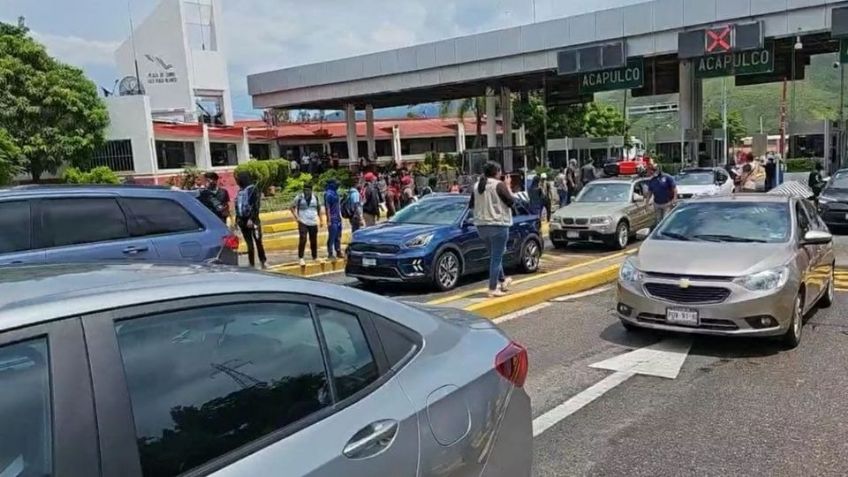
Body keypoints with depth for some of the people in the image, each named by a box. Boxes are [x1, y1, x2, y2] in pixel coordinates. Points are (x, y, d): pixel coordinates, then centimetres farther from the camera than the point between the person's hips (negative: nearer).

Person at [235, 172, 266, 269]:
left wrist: (251, 219, -21)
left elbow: (256, 206, -15)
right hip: (243, 220, 6)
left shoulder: (253, 190, -9)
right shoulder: (240, 191, 12)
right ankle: (252, 264, 12)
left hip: (252, 220, -6)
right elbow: (237, 206, 16)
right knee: (249, 243, 9)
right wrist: (237, 218, 10)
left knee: (258, 241, 1)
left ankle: (263, 261, 16)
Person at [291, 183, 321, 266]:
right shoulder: (299, 197, -6)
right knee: (302, 240, -13)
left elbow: (319, 208, 17)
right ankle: (301, 258, -7)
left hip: (313, 223, 4)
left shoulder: (315, 197, 5)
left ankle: (315, 257, 24)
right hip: (303, 222, -4)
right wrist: (296, 217, -9)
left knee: (314, 240, 10)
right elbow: (293, 207, 1)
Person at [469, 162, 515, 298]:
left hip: (481, 225, 7)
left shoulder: (477, 186, 8)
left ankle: (502, 280, 33)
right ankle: (493, 289, -1)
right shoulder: (499, 185, -12)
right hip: (498, 224, -7)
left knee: (494, 255, 22)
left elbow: (471, 205, 13)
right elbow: (511, 201, -9)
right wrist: (508, 187, 2)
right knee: (496, 257, -1)